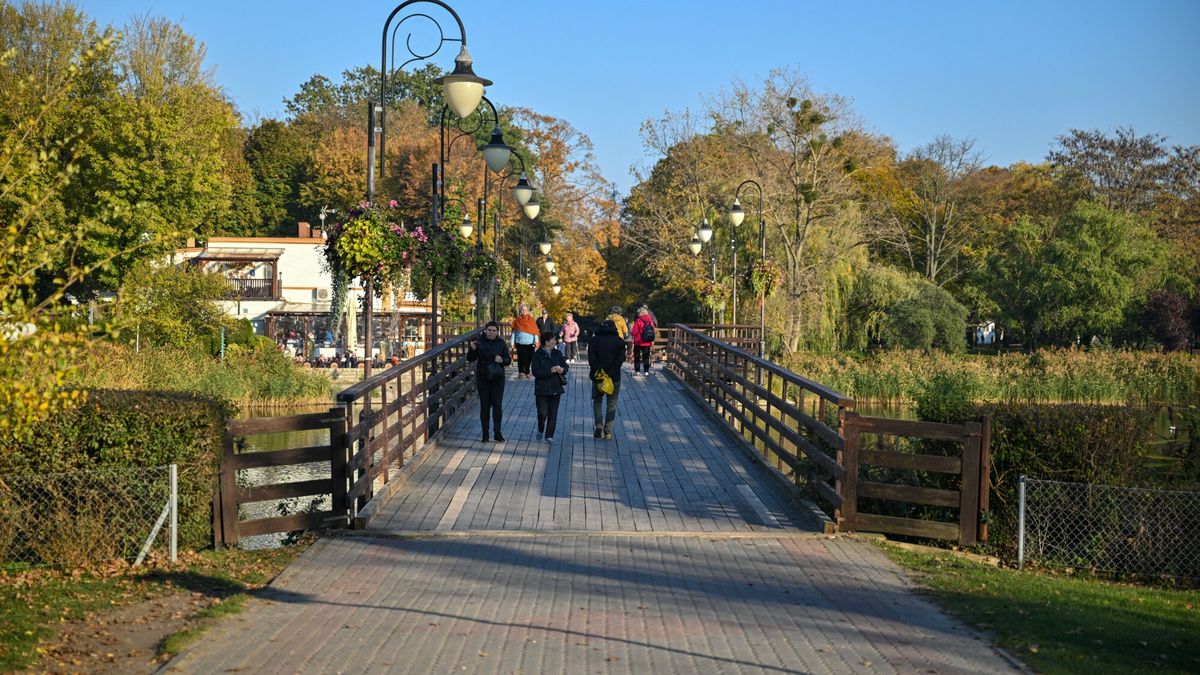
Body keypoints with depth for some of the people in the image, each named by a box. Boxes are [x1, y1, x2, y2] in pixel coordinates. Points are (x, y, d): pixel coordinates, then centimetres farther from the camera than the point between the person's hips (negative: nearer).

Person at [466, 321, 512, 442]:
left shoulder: (501, 343, 1)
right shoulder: (479, 342, -4)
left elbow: (509, 359, 5)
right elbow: (470, 359, -4)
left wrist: (502, 360, -17)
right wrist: (472, 349, -23)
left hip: (498, 378, 1)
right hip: (483, 378, -1)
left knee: (497, 404, -2)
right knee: (484, 405, 3)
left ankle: (497, 432, 7)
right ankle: (485, 433, 10)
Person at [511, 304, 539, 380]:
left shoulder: (531, 320, 6)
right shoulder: (517, 320, 6)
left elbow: (535, 331, 5)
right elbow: (514, 332, 9)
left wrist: (536, 341, -6)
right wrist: (513, 343, 5)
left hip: (530, 343, 0)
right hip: (520, 343, 0)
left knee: (528, 359, 1)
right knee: (521, 358, -3)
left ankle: (527, 373, 11)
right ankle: (521, 373, 3)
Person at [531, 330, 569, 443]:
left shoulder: (558, 353, 8)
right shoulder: (537, 355, -7)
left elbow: (566, 366, 15)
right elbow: (536, 372, -15)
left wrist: (562, 369, -8)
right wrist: (550, 371, -22)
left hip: (556, 388, 4)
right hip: (542, 389, -4)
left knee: (553, 413, 4)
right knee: (542, 412, -7)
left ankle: (549, 436, 14)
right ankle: (540, 430, 23)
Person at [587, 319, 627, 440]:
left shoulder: (594, 340, 3)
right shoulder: (620, 341, 2)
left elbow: (591, 359, -8)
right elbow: (620, 359, -9)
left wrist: (597, 371, -10)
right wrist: (611, 373, -11)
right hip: (614, 377, -1)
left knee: (597, 401, 17)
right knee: (612, 404, 10)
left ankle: (598, 426, 0)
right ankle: (608, 431, 7)